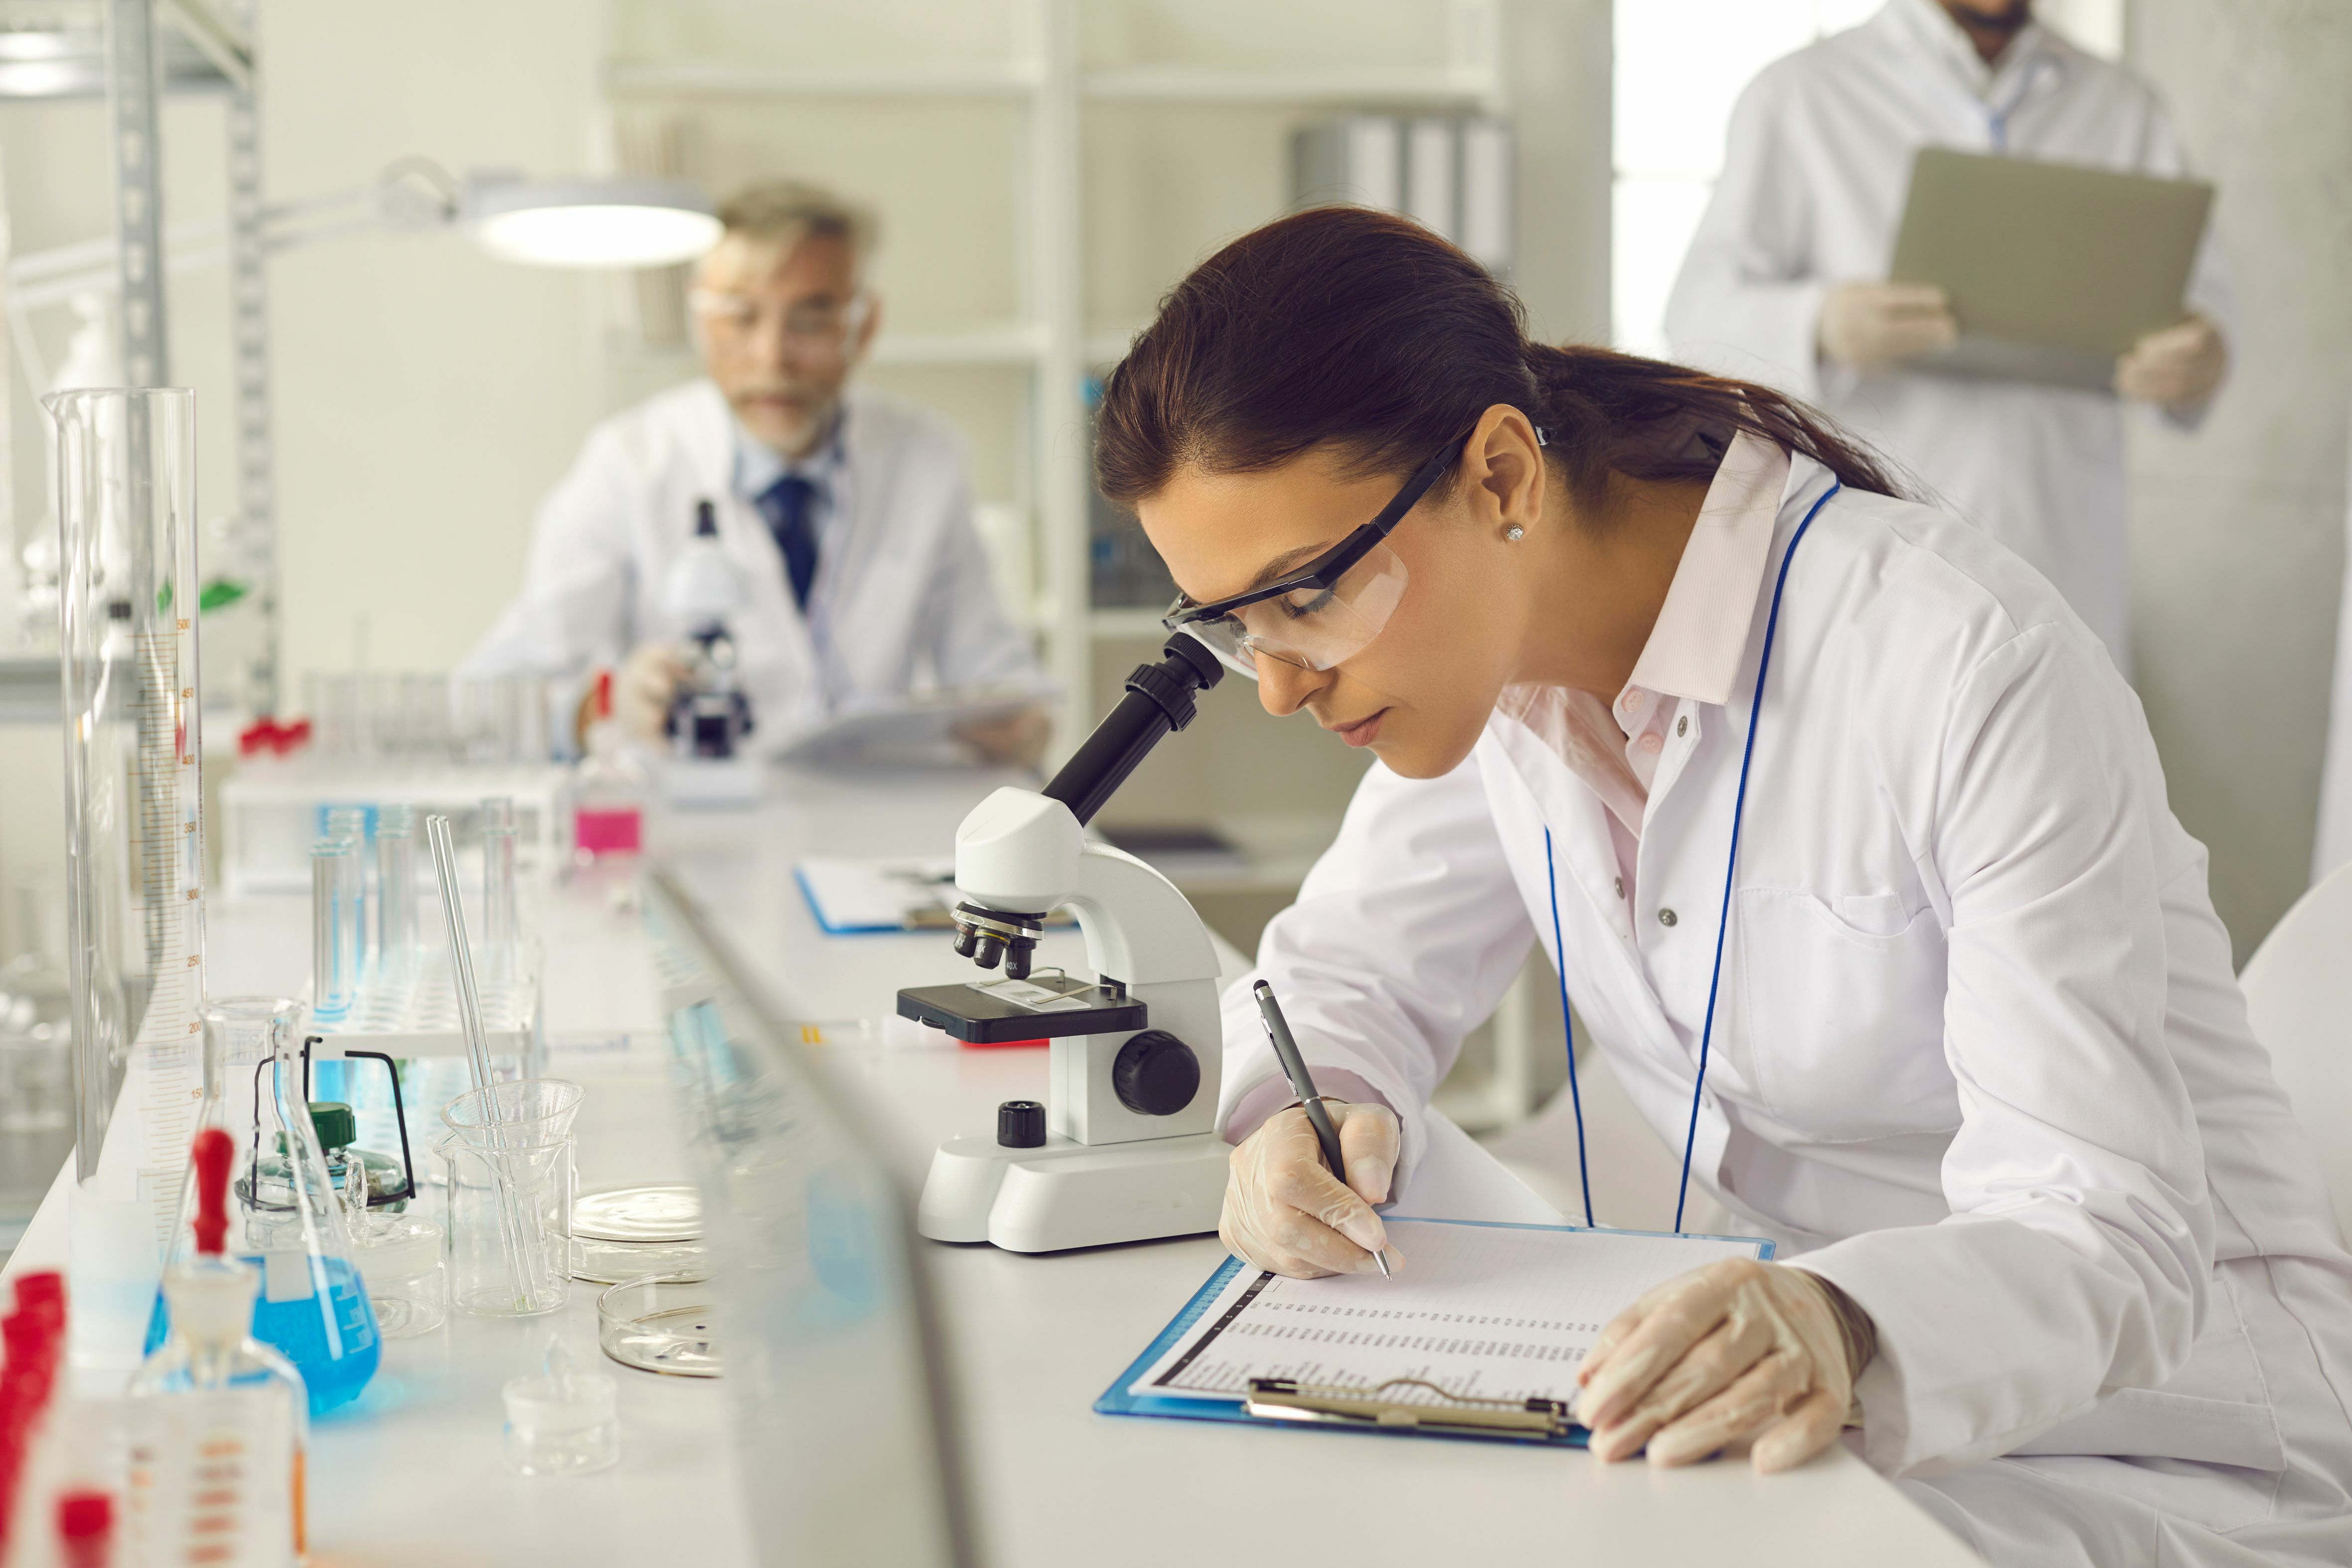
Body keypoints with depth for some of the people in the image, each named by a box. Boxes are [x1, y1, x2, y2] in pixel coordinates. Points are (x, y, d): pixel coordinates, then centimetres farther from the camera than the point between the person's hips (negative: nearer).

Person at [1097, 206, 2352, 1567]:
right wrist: (1303, 1119, -14)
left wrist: (1846, 1332, -47)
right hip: (1818, 1415, 6)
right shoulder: (1489, 641, -3)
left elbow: (2109, 1235, -26)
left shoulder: (1971, 668, -24)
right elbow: (1348, 964, 10)